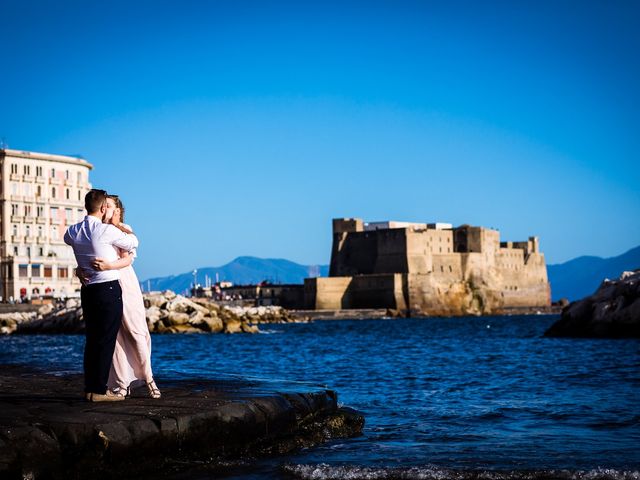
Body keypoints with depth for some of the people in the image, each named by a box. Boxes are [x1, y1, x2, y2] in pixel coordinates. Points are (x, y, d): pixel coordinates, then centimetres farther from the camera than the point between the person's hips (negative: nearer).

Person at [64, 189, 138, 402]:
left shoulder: (73, 231, 4)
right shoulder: (107, 231, -13)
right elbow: (132, 244, 3)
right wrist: (127, 232, 24)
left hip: (87, 289, 7)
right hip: (109, 289, -7)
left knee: (91, 340, 11)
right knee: (106, 340, -4)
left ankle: (90, 388, 14)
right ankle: (99, 390, -5)